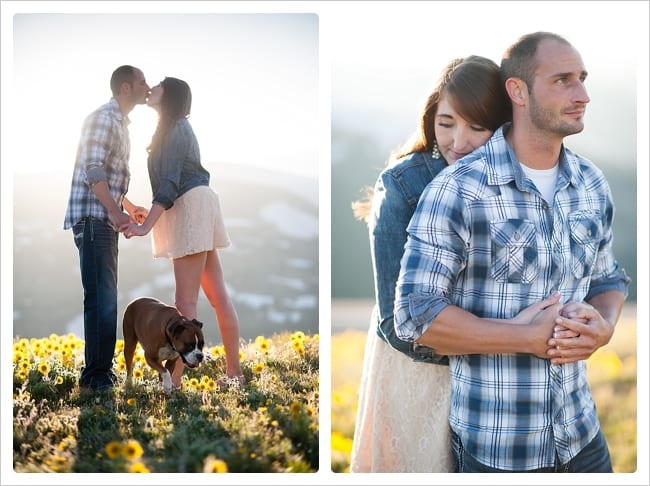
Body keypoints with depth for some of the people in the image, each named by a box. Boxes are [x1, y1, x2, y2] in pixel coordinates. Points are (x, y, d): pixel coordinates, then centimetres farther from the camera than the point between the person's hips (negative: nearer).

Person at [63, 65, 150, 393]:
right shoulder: (105, 118, -10)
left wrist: (128, 207, 25)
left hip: (106, 220, 10)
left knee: (105, 298, 11)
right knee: (101, 297, -13)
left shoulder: (120, 122, 21)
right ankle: (98, 374, -12)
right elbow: (92, 169, -21)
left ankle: (97, 371, 16)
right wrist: (115, 211, -28)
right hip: (92, 218, -10)